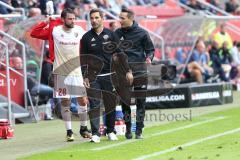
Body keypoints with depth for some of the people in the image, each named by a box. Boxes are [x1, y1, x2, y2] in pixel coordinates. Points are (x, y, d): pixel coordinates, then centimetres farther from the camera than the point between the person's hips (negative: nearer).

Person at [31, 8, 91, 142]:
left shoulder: (79, 31, 0)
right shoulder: (54, 30, -6)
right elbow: (34, 33, -4)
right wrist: (46, 23, -13)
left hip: (78, 72, 2)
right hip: (61, 73, -2)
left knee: (83, 101, 5)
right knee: (65, 102, 3)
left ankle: (84, 128, 20)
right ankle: (69, 131, 10)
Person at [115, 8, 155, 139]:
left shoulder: (142, 33, 1)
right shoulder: (117, 33, 7)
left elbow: (150, 49, 8)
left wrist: (149, 57, -13)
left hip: (140, 71, -2)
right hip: (123, 73, 2)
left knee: (141, 102, 0)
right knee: (125, 102, 2)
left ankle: (139, 130, 6)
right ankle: (128, 129, 12)